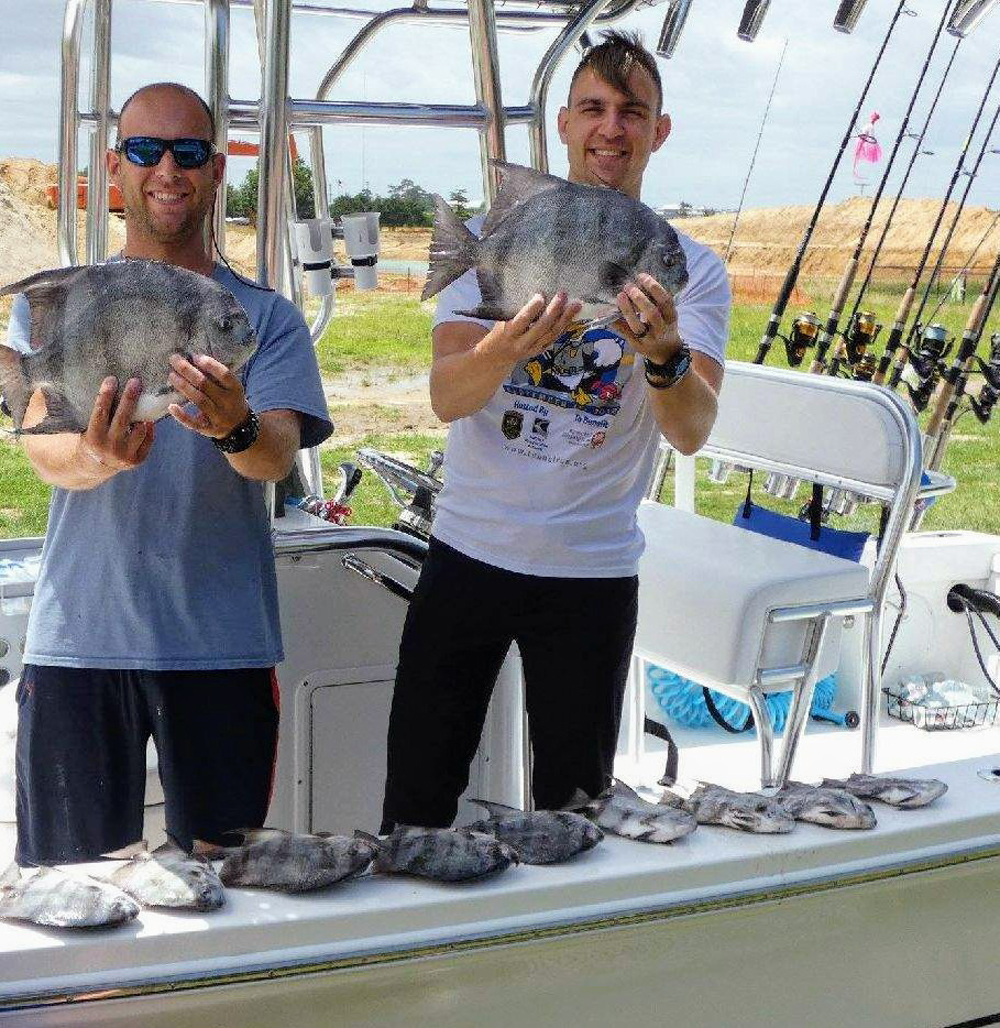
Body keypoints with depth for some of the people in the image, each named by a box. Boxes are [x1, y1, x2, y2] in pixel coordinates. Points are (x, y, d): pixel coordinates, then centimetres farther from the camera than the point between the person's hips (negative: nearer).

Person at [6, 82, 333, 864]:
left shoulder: (267, 317, 6)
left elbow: (279, 456, -9)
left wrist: (236, 428, -32)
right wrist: (95, 457, -30)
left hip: (224, 644, 0)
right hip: (78, 638, 0)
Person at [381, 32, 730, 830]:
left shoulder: (692, 270, -1)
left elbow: (693, 433, -15)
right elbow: (445, 396, -11)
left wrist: (664, 355, -36)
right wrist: (507, 347, -33)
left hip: (593, 569, 0)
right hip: (469, 548, 1)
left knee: (572, 806, 11)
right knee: (416, 794, 7)